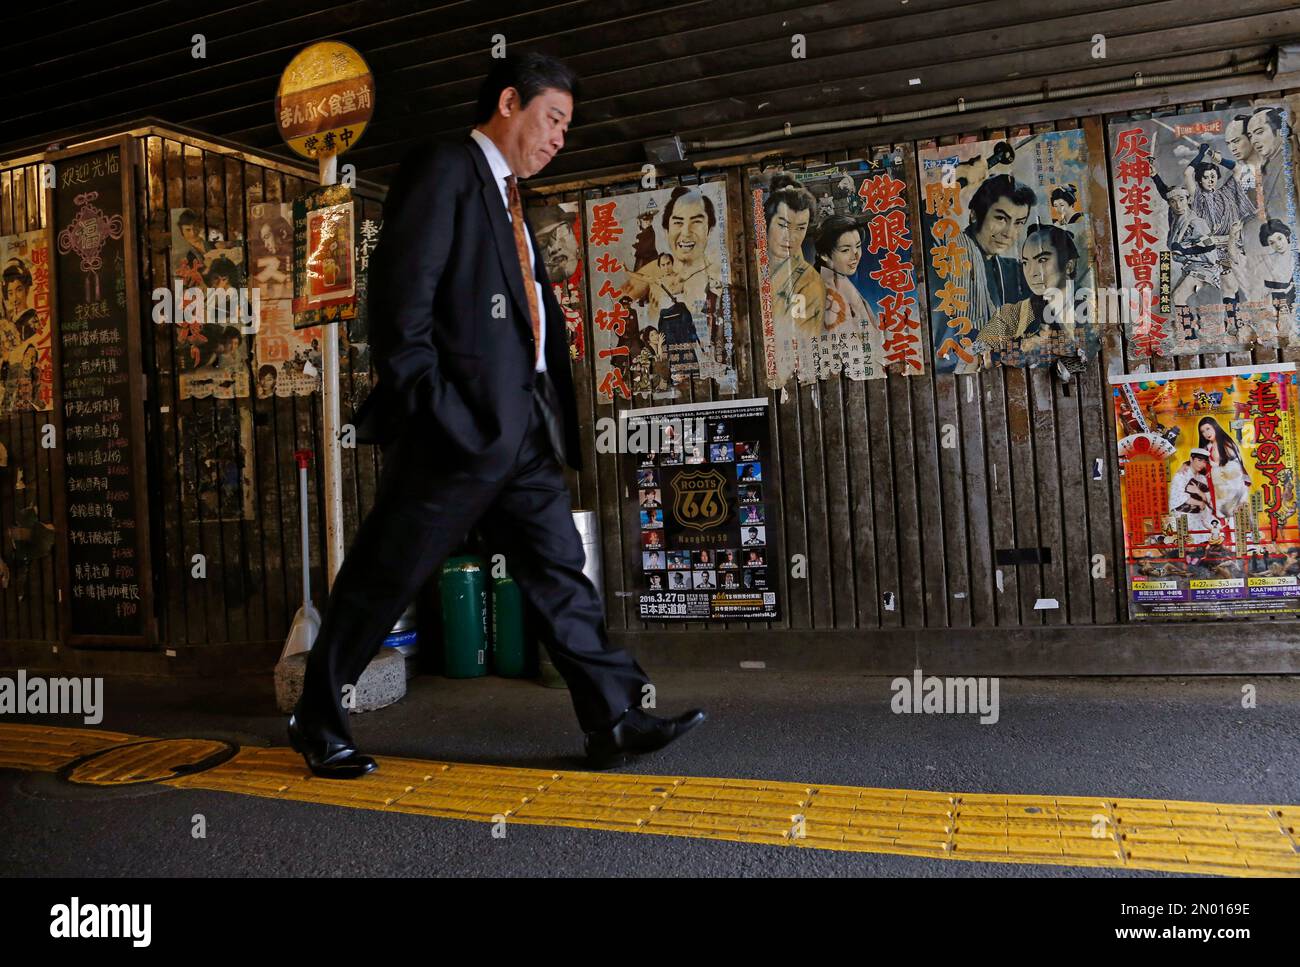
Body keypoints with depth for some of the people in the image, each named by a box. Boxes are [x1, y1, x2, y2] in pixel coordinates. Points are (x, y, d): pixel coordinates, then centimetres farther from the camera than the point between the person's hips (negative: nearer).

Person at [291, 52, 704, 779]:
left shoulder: (509, 200, 24)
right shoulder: (443, 169, -3)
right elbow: (400, 290, -13)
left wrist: (555, 414, 12)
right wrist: (423, 401, -17)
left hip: (522, 426, 9)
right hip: (461, 421, -8)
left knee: (561, 570, 5)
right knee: (384, 580, 2)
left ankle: (616, 720, 10)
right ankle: (319, 721, 19)